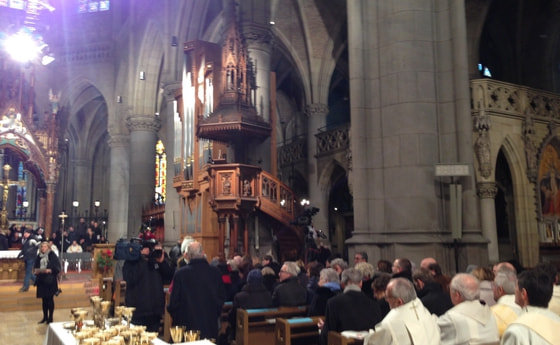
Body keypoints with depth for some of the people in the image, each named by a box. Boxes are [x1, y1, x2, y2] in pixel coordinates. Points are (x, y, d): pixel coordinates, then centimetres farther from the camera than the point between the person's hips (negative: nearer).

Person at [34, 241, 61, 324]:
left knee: (50, 299, 1)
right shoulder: (39, 256, 7)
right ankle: (45, 317, 23)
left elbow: (57, 268, -9)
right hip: (41, 280, 5)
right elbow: (35, 267, 17)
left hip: (50, 281, -5)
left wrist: (49, 270, -23)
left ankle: (50, 318, 10)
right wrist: (36, 270, -3)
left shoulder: (52, 256, -7)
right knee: (44, 299, 12)